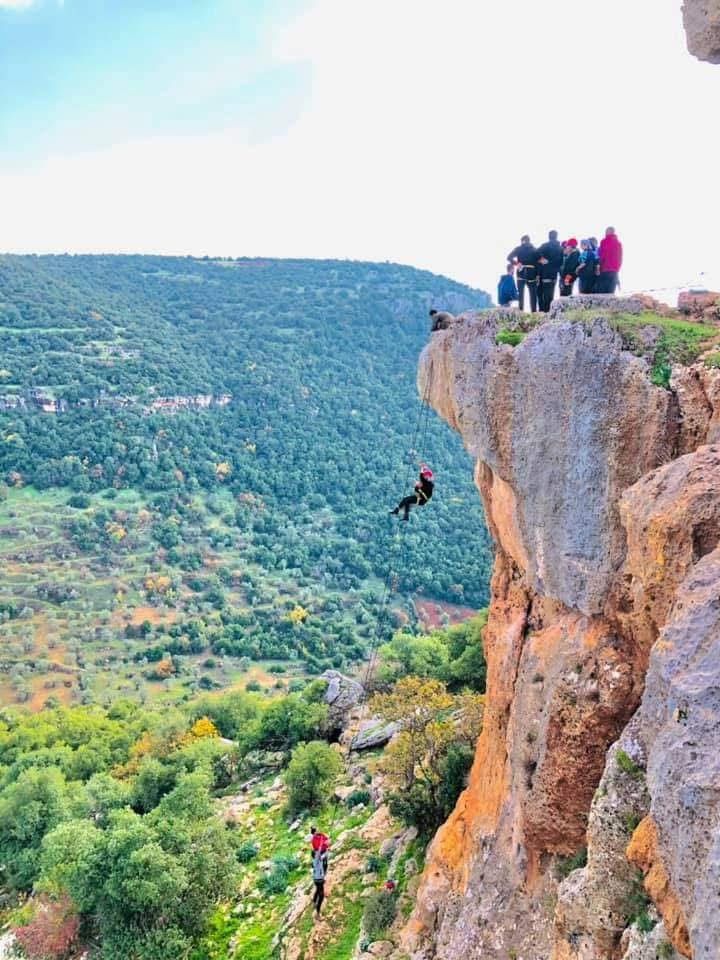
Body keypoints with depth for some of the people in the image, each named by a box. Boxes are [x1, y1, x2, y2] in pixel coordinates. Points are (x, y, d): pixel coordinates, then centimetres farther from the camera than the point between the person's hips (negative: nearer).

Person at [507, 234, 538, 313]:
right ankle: (533, 312, -1)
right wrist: (537, 275, 2)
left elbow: (509, 257, -8)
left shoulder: (518, 249, 5)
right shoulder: (534, 250, 8)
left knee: (520, 293, 4)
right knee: (533, 294, 4)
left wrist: (516, 264, -4)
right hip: (532, 273, 1)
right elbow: (538, 262, 1)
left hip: (521, 273, 0)